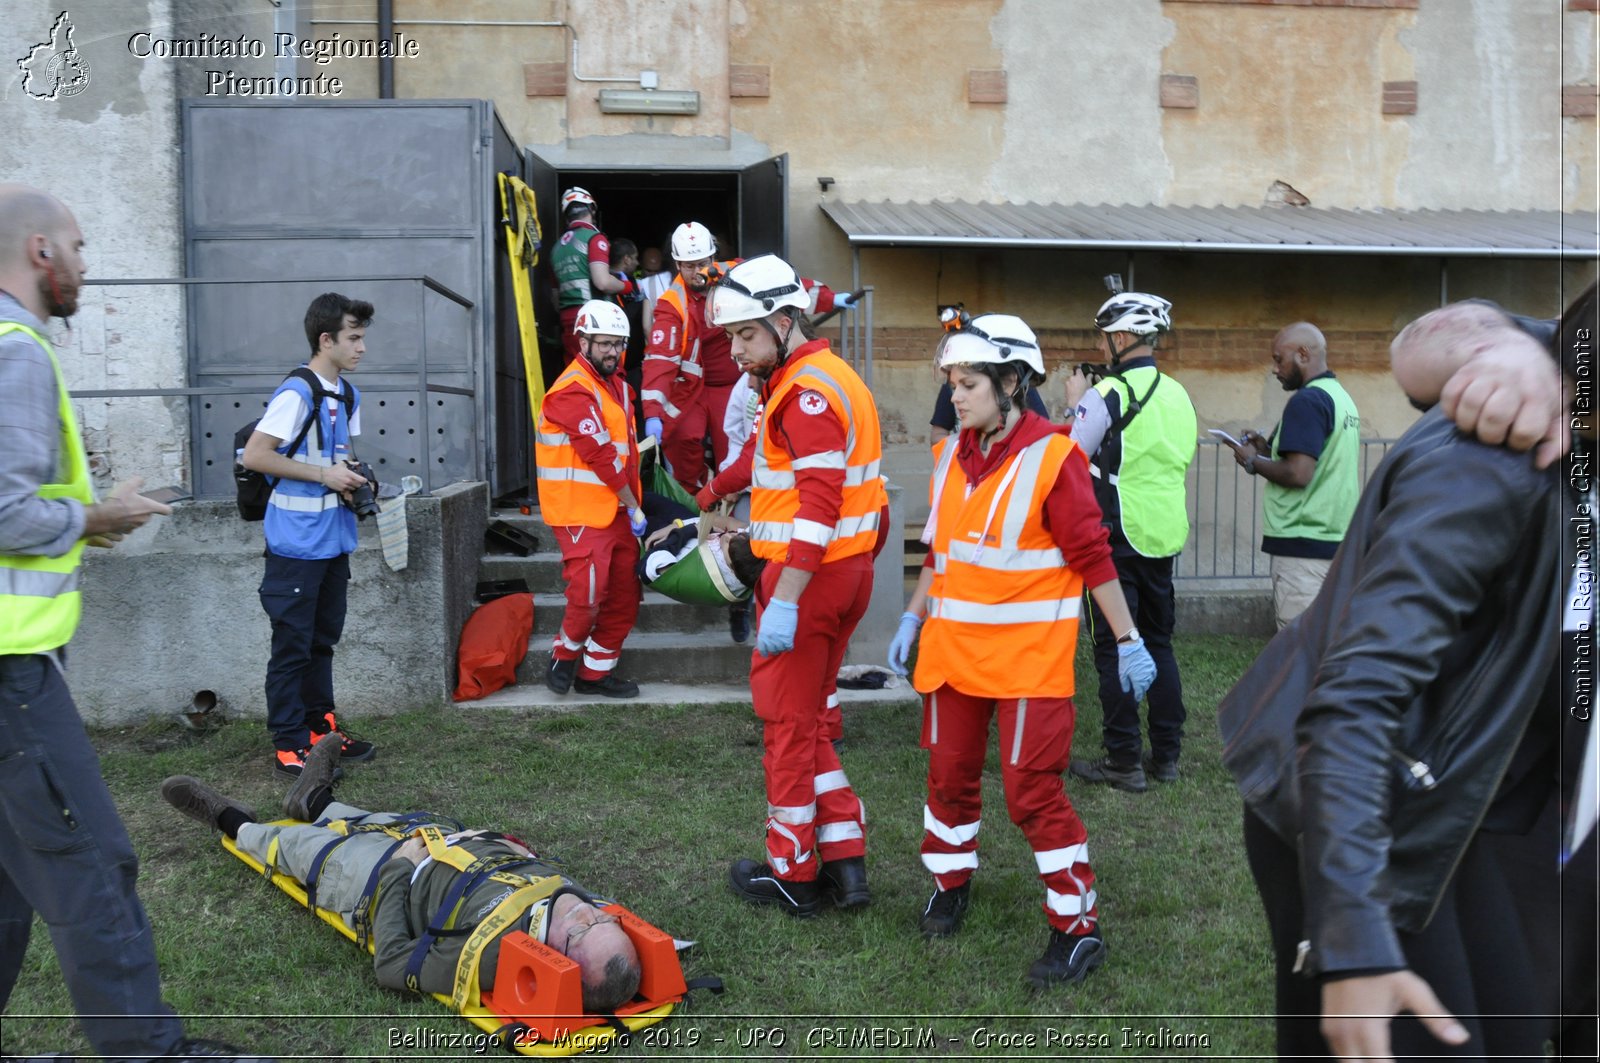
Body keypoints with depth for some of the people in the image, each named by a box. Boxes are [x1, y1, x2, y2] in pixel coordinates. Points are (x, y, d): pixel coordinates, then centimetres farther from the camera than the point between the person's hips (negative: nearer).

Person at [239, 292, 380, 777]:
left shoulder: (347, 395, 11)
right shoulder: (297, 394, -16)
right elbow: (253, 455, -20)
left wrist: (353, 478, 4)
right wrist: (323, 474, -19)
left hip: (334, 538, 8)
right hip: (297, 542, -8)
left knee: (324, 640, 17)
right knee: (293, 645, 0)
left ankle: (322, 727, 28)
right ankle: (289, 745, 8)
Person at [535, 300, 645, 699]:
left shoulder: (615, 384, 15)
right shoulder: (573, 390, -14)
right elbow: (602, 456, -17)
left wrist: (634, 504, 9)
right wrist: (634, 507, -13)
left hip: (616, 511, 9)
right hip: (581, 512, -9)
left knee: (625, 598, 10)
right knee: (588, 595, -12)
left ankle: (596, 671, 22)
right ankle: (565, 656, 13)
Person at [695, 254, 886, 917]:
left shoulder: (809, 391, -17)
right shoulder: (829, 378, 16)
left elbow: (819, 505, -25)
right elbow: (767, 460, 27)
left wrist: (784, 601, -28)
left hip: (811, 572, -10)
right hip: (848, 570, 10)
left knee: (787, 723, 3)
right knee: (808, 719, 17)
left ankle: (791, 874, 16)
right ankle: (844, 860, 20)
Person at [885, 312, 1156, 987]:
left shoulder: (1053, 458, -13)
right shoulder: (950, 456, 7)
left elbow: (1093, 557, -11)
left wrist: (1128, 641, -9)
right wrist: (914, 618, 12)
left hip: (1028, 655, -6)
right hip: (953, 649, 6)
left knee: (1032, 789, -4)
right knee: (950, 774, 15)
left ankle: (1078, 927, 10)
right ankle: (950, 887, 38)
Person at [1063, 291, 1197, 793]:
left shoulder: (1109, 394, -14)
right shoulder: (1178, 394, 8)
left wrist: (1076, 404, 2)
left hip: (1119, 539, -7)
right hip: (1166, 536, 7)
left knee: (1113, 648, 0)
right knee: (1159, 642, 15)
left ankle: (1123, 762, 4)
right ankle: (1167, 754, 20)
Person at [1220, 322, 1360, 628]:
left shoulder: (1307, 400, -14)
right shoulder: (1341, 396, 14)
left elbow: (1298, 474, -22)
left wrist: (1253, 462, -6)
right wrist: (1269, 449, 14)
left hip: (1303, 544, -9)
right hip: (1336, 540, 9)